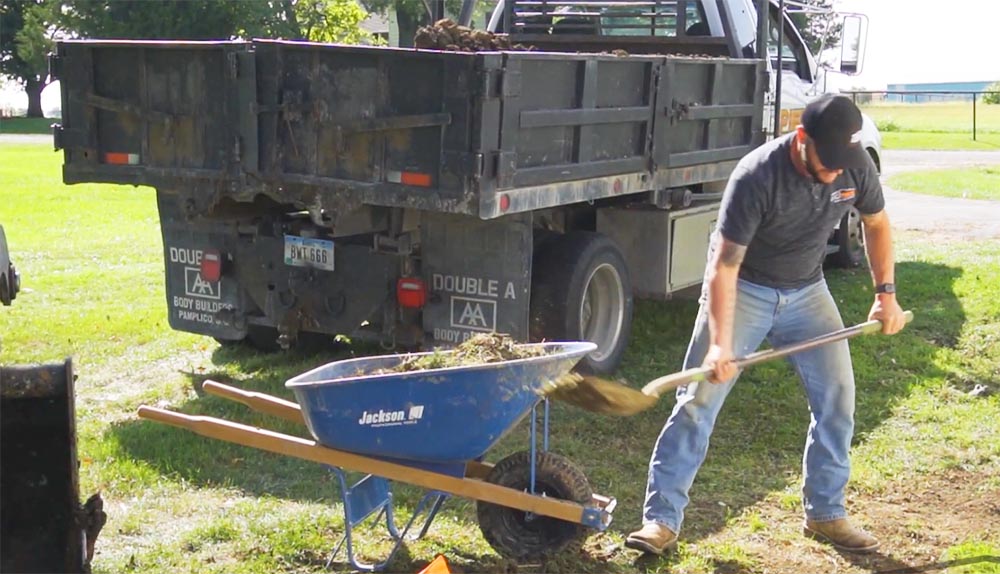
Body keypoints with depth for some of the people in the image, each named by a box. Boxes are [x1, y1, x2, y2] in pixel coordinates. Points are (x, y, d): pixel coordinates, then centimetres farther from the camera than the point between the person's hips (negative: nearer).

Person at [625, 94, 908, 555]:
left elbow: (876, 224, 8)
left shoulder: (857, 166, -13)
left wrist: (886, 292, 1)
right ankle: (661, 519, -5)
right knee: (699, 399, -10)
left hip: (806, 291, 5)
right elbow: (724, 264, -28)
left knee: (837, 397, -2)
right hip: (743, 289, -4)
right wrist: (720, 342, -35)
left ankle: (825, 515, 16)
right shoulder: (756, 177, -29)